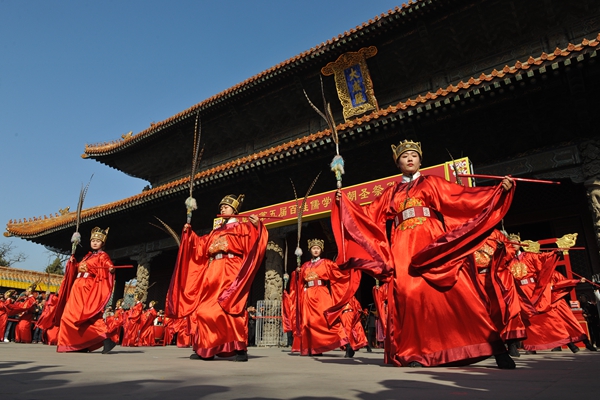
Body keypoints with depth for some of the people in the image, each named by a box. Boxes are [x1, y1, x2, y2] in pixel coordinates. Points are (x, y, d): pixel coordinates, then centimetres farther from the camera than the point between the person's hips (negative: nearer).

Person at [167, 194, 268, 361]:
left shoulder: (242, 228, 6)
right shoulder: (216, 231, 25)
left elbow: (252, 243, -11)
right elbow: (201, 246, 22)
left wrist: (256, 226, -27)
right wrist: (189, 233, 13)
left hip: (230, 274, -7)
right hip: (212, 274, 7)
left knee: (230, 309, -16)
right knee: (203, 309, 1)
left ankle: (240, 348, -12)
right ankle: (205, 348, 7)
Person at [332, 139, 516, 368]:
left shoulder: (432, 184, 16)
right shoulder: (391, 193, 22)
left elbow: (463, 196, 6)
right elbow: (369, 214, 22)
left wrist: (501, 189, -4)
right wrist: (344, 202, 15)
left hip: (433, 245, -2)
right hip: (403, 249, 2)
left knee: (456, 292, -12)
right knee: (409, 294, -11)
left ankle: (495, 347, -5)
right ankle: (414, 352, -4)